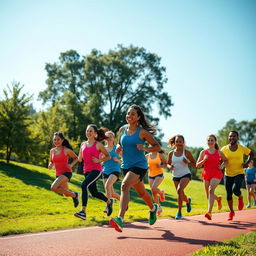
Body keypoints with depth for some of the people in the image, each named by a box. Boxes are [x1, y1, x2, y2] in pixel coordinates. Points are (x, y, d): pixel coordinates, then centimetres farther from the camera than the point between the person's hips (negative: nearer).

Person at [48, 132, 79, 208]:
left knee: (53, 187, -26)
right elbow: (51, 162, 20)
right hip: (58, 174, 6)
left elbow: (76, 158, 3)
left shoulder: (66, 150, -9)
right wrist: (50, 165, -3)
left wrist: (71, 165, -14)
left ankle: (74, 195, -9)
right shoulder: (52, 151, 5)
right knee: (66, 194, 16)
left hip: (66, 172, -6)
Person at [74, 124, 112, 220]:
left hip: (96, 170, -7)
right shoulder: (83, 144, 11)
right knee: (94, 192, 16)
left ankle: (83, 211, -33)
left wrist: (99, 160, -11)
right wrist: (80, 158, -7)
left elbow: (108, 156, 4)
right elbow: (80, 159, 16)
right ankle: (109, 202, 45)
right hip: (87, 171, 7)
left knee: (84, 185, -29)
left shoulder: (98, 145, -3)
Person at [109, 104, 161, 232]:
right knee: (141, 192, 22)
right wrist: (118, 147, -4)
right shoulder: (122, 129, 4)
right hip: (126, 165, 6)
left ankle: (120, 219, -34)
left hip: (139, 165, -6)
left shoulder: (142, 132, -10)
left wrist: (145, 148, -21)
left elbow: (157, 147, -4)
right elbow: (119, 143, 20)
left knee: (124, 185, -29)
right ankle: (153, 208, 52)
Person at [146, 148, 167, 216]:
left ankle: (161, 192, 7)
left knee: (154, 188, -27)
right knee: (153, 193, 4)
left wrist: (160, 166, -16)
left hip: (159, 175, -3)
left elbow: (166, 164, 2)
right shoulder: (147, 156, 2)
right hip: (151, 176, 4)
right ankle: (159, 207, 22)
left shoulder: (160, 155, -3)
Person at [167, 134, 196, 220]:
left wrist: (187, 162, -21)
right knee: (181, 194, 12)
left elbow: (194, 164, -1)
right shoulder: (171, 153, 2)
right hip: (175, 176, 4)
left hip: (185, 174, -4)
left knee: (179, 190, -28)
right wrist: (170, 166, -9)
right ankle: (188, 201, 51)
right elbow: (168, 163, 14)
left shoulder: (186, 152, -5)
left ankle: (179, 212, -18)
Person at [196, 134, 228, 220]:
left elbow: (225, 160, 20)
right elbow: (197, 165, 3)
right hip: (206, 175, 3)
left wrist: (222, 166, 0)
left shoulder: (219, 152, 3)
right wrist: (204, 160, -15)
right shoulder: (203, 152, 3)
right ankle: (218, 198, 48)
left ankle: (209, 212, -31)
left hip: (216, 175, -3)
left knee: (211, 190, -27)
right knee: (208, 196, 12)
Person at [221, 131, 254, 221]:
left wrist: (247, 162, -4)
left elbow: (251, 153, 12)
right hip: (228, 175, 2)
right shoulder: (224, 149, -5)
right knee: (228, 194, 6)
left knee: (235, 190, -26)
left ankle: (240, 198, 11)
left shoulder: (242, 148, -6)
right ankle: (231, 212, 29)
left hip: (239, 174, -2)